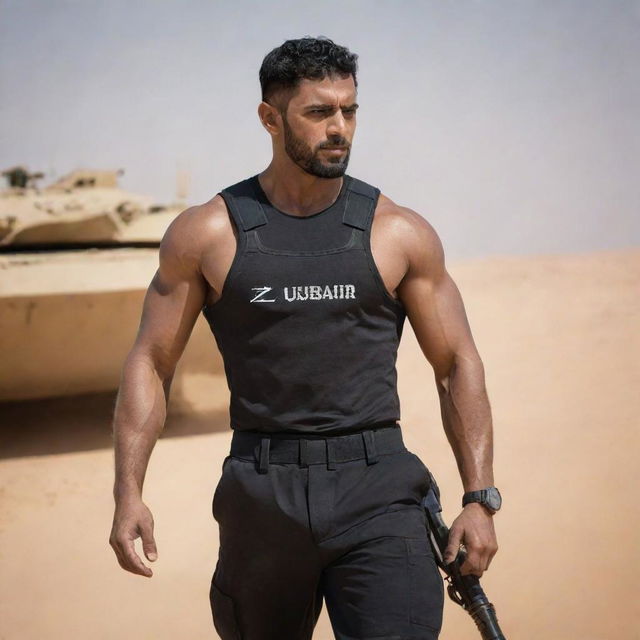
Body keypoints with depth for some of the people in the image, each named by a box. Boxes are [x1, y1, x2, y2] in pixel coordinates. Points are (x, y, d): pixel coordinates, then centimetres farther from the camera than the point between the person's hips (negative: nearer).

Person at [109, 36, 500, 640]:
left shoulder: (399, 233, 4)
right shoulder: (206, 234, 3)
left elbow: (457, 364, 8)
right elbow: (150, 363, 5)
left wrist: (479, 499, 1)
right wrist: (128, 493, -5)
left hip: (376, 493, -1)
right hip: (262, 493, 1)